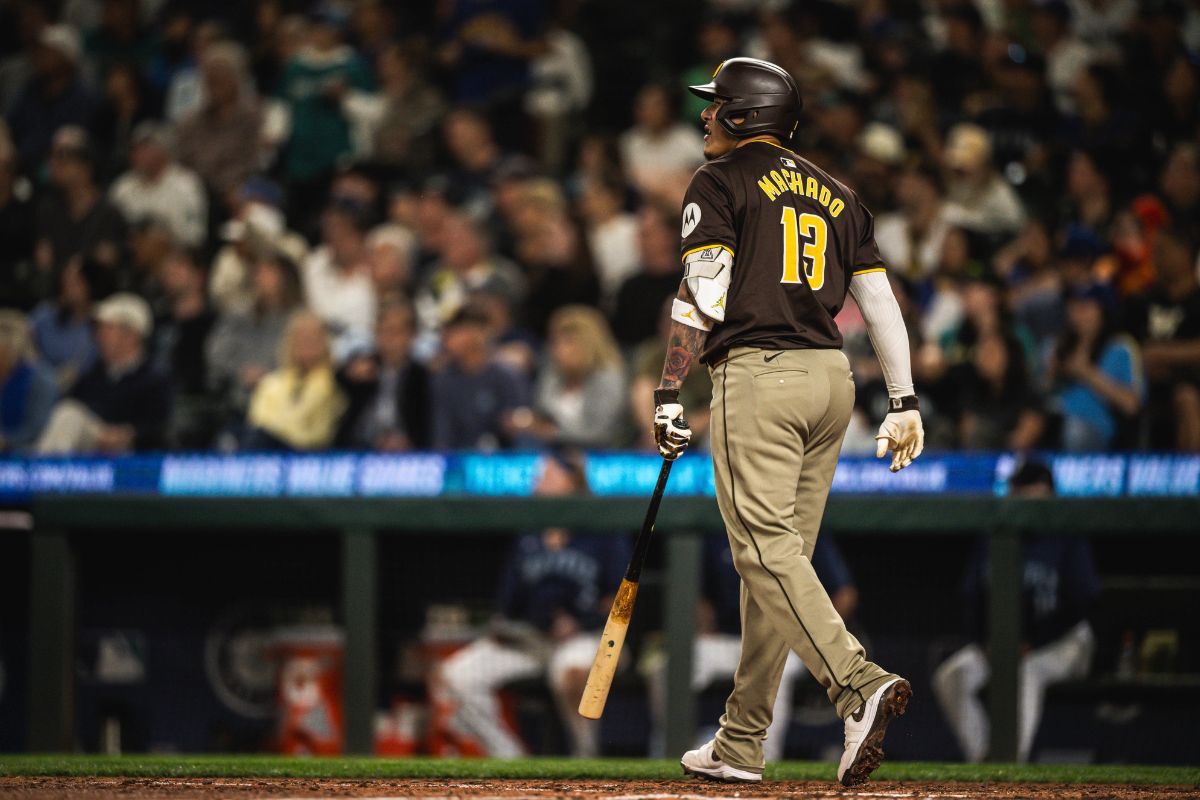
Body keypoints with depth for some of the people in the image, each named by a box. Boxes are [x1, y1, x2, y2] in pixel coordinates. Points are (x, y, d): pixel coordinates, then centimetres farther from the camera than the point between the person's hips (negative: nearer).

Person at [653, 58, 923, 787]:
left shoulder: (720, 182, 1)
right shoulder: (835, 193, 20)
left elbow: (703, 293, -10)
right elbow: (881, 299, 15)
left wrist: (670, 392, -12)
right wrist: (904, 402, 15)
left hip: (757, 375, -7)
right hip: (832, 375, 7)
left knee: (767, 550, -13)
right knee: (781, 555, 10)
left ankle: (861, 686, -34)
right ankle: (742, 745, 14)